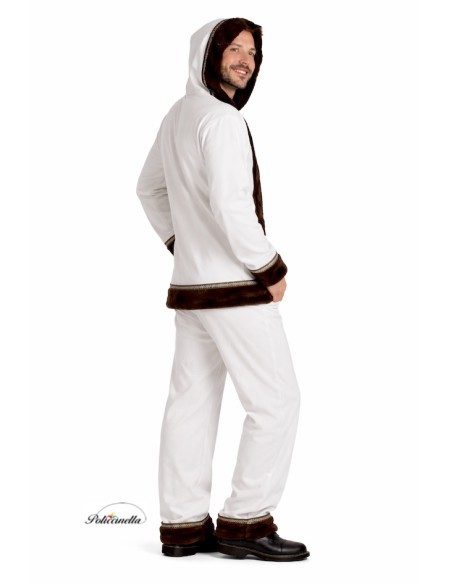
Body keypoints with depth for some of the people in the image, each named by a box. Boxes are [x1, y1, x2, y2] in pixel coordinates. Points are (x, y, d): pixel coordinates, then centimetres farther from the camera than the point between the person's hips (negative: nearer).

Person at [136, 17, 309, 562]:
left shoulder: (177, 116, 14)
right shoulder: (221, 118, -16)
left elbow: (149, 189, 26)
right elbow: (230, 205, -26)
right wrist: (272, 270, -15)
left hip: (191, 285, 9)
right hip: (235, 289, -9)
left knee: (192, 401, 9)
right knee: (275, 400, -3)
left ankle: (182, 525, 14)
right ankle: (246, 523, -1)